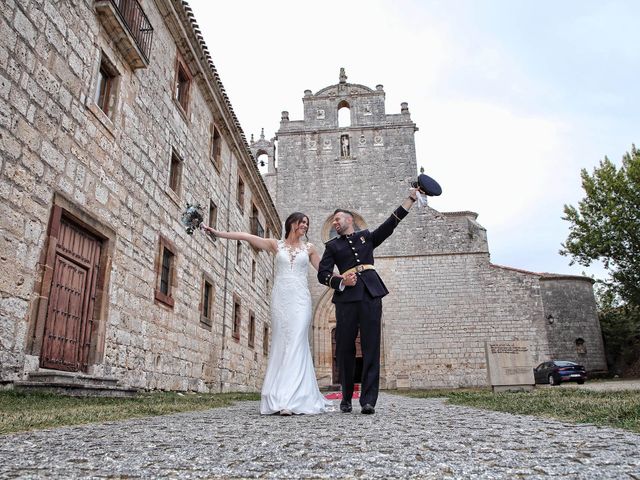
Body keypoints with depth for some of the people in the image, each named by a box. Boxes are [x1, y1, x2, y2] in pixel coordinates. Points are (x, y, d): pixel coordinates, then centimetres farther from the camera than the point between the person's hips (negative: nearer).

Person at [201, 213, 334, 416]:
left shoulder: (309, 248, 15)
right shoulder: (276, 244, 12)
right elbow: (246, 236, 5)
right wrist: (218, 233, -1)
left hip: (300, 298, 0)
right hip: (280, 298, 0)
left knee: (296, 344, -12)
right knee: (280, 343, -2)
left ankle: (291, 400, -16)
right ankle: (280, 397, 1)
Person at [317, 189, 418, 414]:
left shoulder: (366, 236, 23)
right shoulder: (332, 245, 18)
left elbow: (390, 224, 16)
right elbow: (322, 274, 9)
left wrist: (411, 198, 11)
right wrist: (341, 282, -9)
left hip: (370, 294, 0)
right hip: (346, 296, 0)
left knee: (371, 346, -7)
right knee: (345, 347, -1)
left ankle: (368, 400, -7)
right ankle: (346, 398, 11)